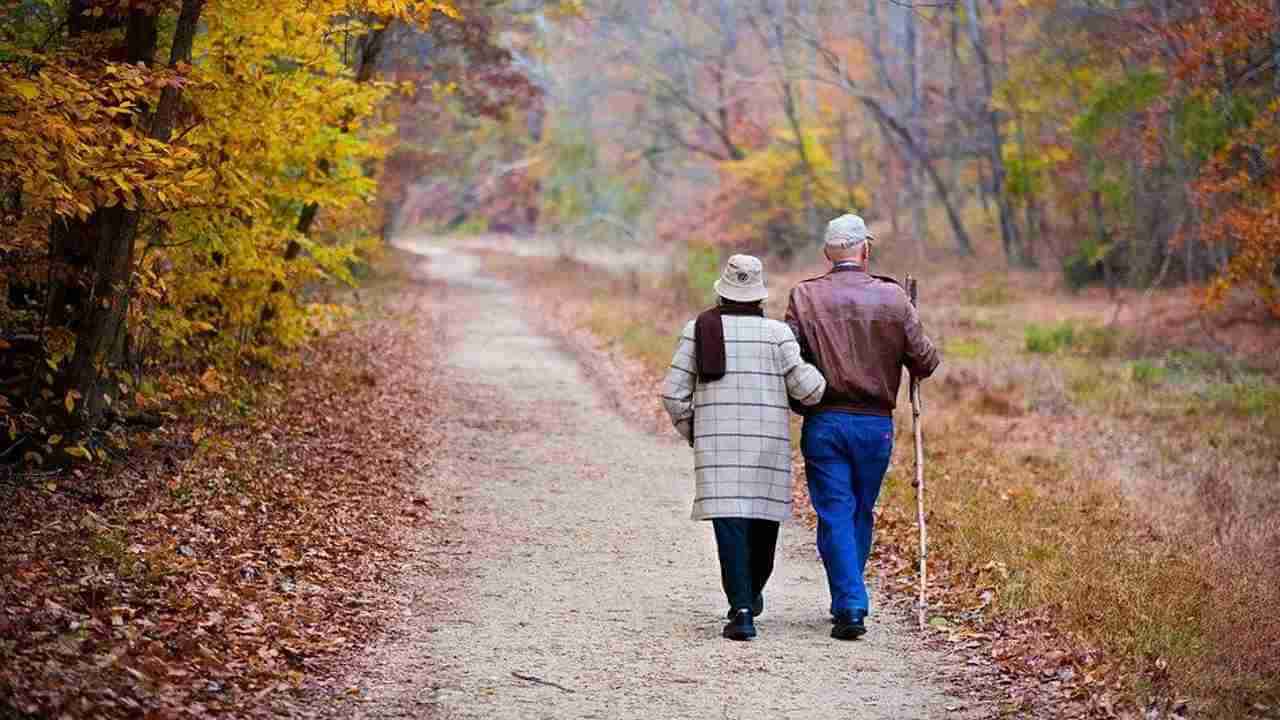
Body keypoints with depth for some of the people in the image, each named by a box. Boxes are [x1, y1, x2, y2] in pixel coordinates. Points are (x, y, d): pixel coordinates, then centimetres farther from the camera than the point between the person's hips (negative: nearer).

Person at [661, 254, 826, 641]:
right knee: (763, 518, 19)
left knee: (730, 523, -5)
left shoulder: (699, 328, 1)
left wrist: (691, 432, 16)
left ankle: (742, 610, -19)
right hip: (768, 442, 1)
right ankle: (751, 593, 37)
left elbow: (674, 393, 0)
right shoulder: (776, 332, -2)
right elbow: (807, 388, -7)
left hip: (717, 442, 0)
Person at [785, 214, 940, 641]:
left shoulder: (805, 297, -3)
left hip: (824, 422, -1)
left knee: (836, 514, 2)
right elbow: (925, 362, 0)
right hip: (876, 423, 1)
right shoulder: (893, 298, -2)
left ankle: (850, 609, -6)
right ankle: (847, 602, 24)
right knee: (862, 514, 16)